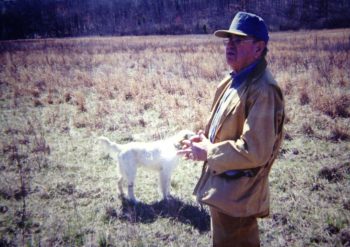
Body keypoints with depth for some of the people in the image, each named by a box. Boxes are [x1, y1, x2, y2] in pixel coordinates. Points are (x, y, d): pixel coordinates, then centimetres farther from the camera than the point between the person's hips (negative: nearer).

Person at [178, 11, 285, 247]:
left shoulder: (263, 90, -25)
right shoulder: (235, 80, 7)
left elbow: (254, 152, -29)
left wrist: (208, 153, -18)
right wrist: (204, 138, 1)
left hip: (236, 194, -9)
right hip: (224, 186, 9)